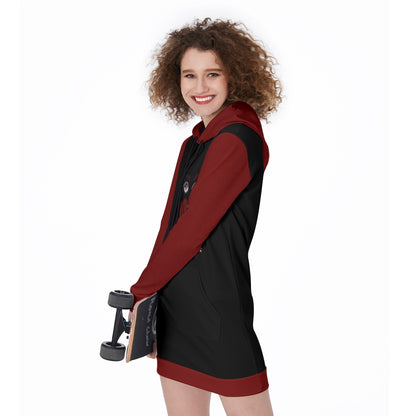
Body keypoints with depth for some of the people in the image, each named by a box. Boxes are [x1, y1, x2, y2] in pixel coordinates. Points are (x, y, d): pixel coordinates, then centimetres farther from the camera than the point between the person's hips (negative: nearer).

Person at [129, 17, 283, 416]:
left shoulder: (237, 140, -13)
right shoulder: (195, 143, 15)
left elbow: (194, 227, -16)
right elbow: (171, 224, 12)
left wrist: (141, 290, -5)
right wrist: (148, 312, 6)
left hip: (218, 307, -8)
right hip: (175, 306, 8)